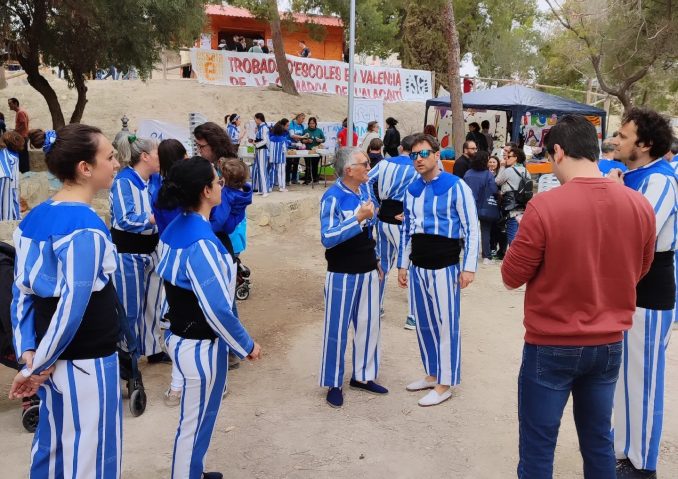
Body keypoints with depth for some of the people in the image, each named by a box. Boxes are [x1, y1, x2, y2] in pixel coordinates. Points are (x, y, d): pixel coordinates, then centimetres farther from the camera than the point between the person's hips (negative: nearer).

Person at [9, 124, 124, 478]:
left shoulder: (35, 218, 3)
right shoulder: (86, 228, -22)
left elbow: (22, 291, 5)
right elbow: (72, 306, -23)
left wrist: (28, 352, 3)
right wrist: (37, 366, -12)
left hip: (51, 356, 8)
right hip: (87, 363, -8)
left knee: (53, 444, 23)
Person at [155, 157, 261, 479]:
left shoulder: (176, 228, 0)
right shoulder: (201, 242, -27)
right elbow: (217, 309, -27)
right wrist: (246, 345, -15)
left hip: (182, 335, 9)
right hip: (201, 345, -9)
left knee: (196, 417, 26)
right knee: (195, 422, 10)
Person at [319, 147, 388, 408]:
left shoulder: (365, 189, 5)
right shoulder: (333, 197, -18)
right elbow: (327, 238, -27)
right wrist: (359, 218, -31)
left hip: (368, 271, 7)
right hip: (343, 274, -7)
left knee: (369, 325, 15)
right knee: (337, 329, 5)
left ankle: (362, 376, 32)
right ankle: (333, 384, 20)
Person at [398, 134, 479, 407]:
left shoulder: (456, 187, -9)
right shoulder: (412, 189, 10)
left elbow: (472, 229, -9)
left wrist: (469, 267, -13)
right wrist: (402, 264, 16)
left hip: (444, 266, -6)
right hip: (417, 266, 6)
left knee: (446, 324, 3)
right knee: (423, 323, 15)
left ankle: (445, 384, 16)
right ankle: (432, 374, 32)